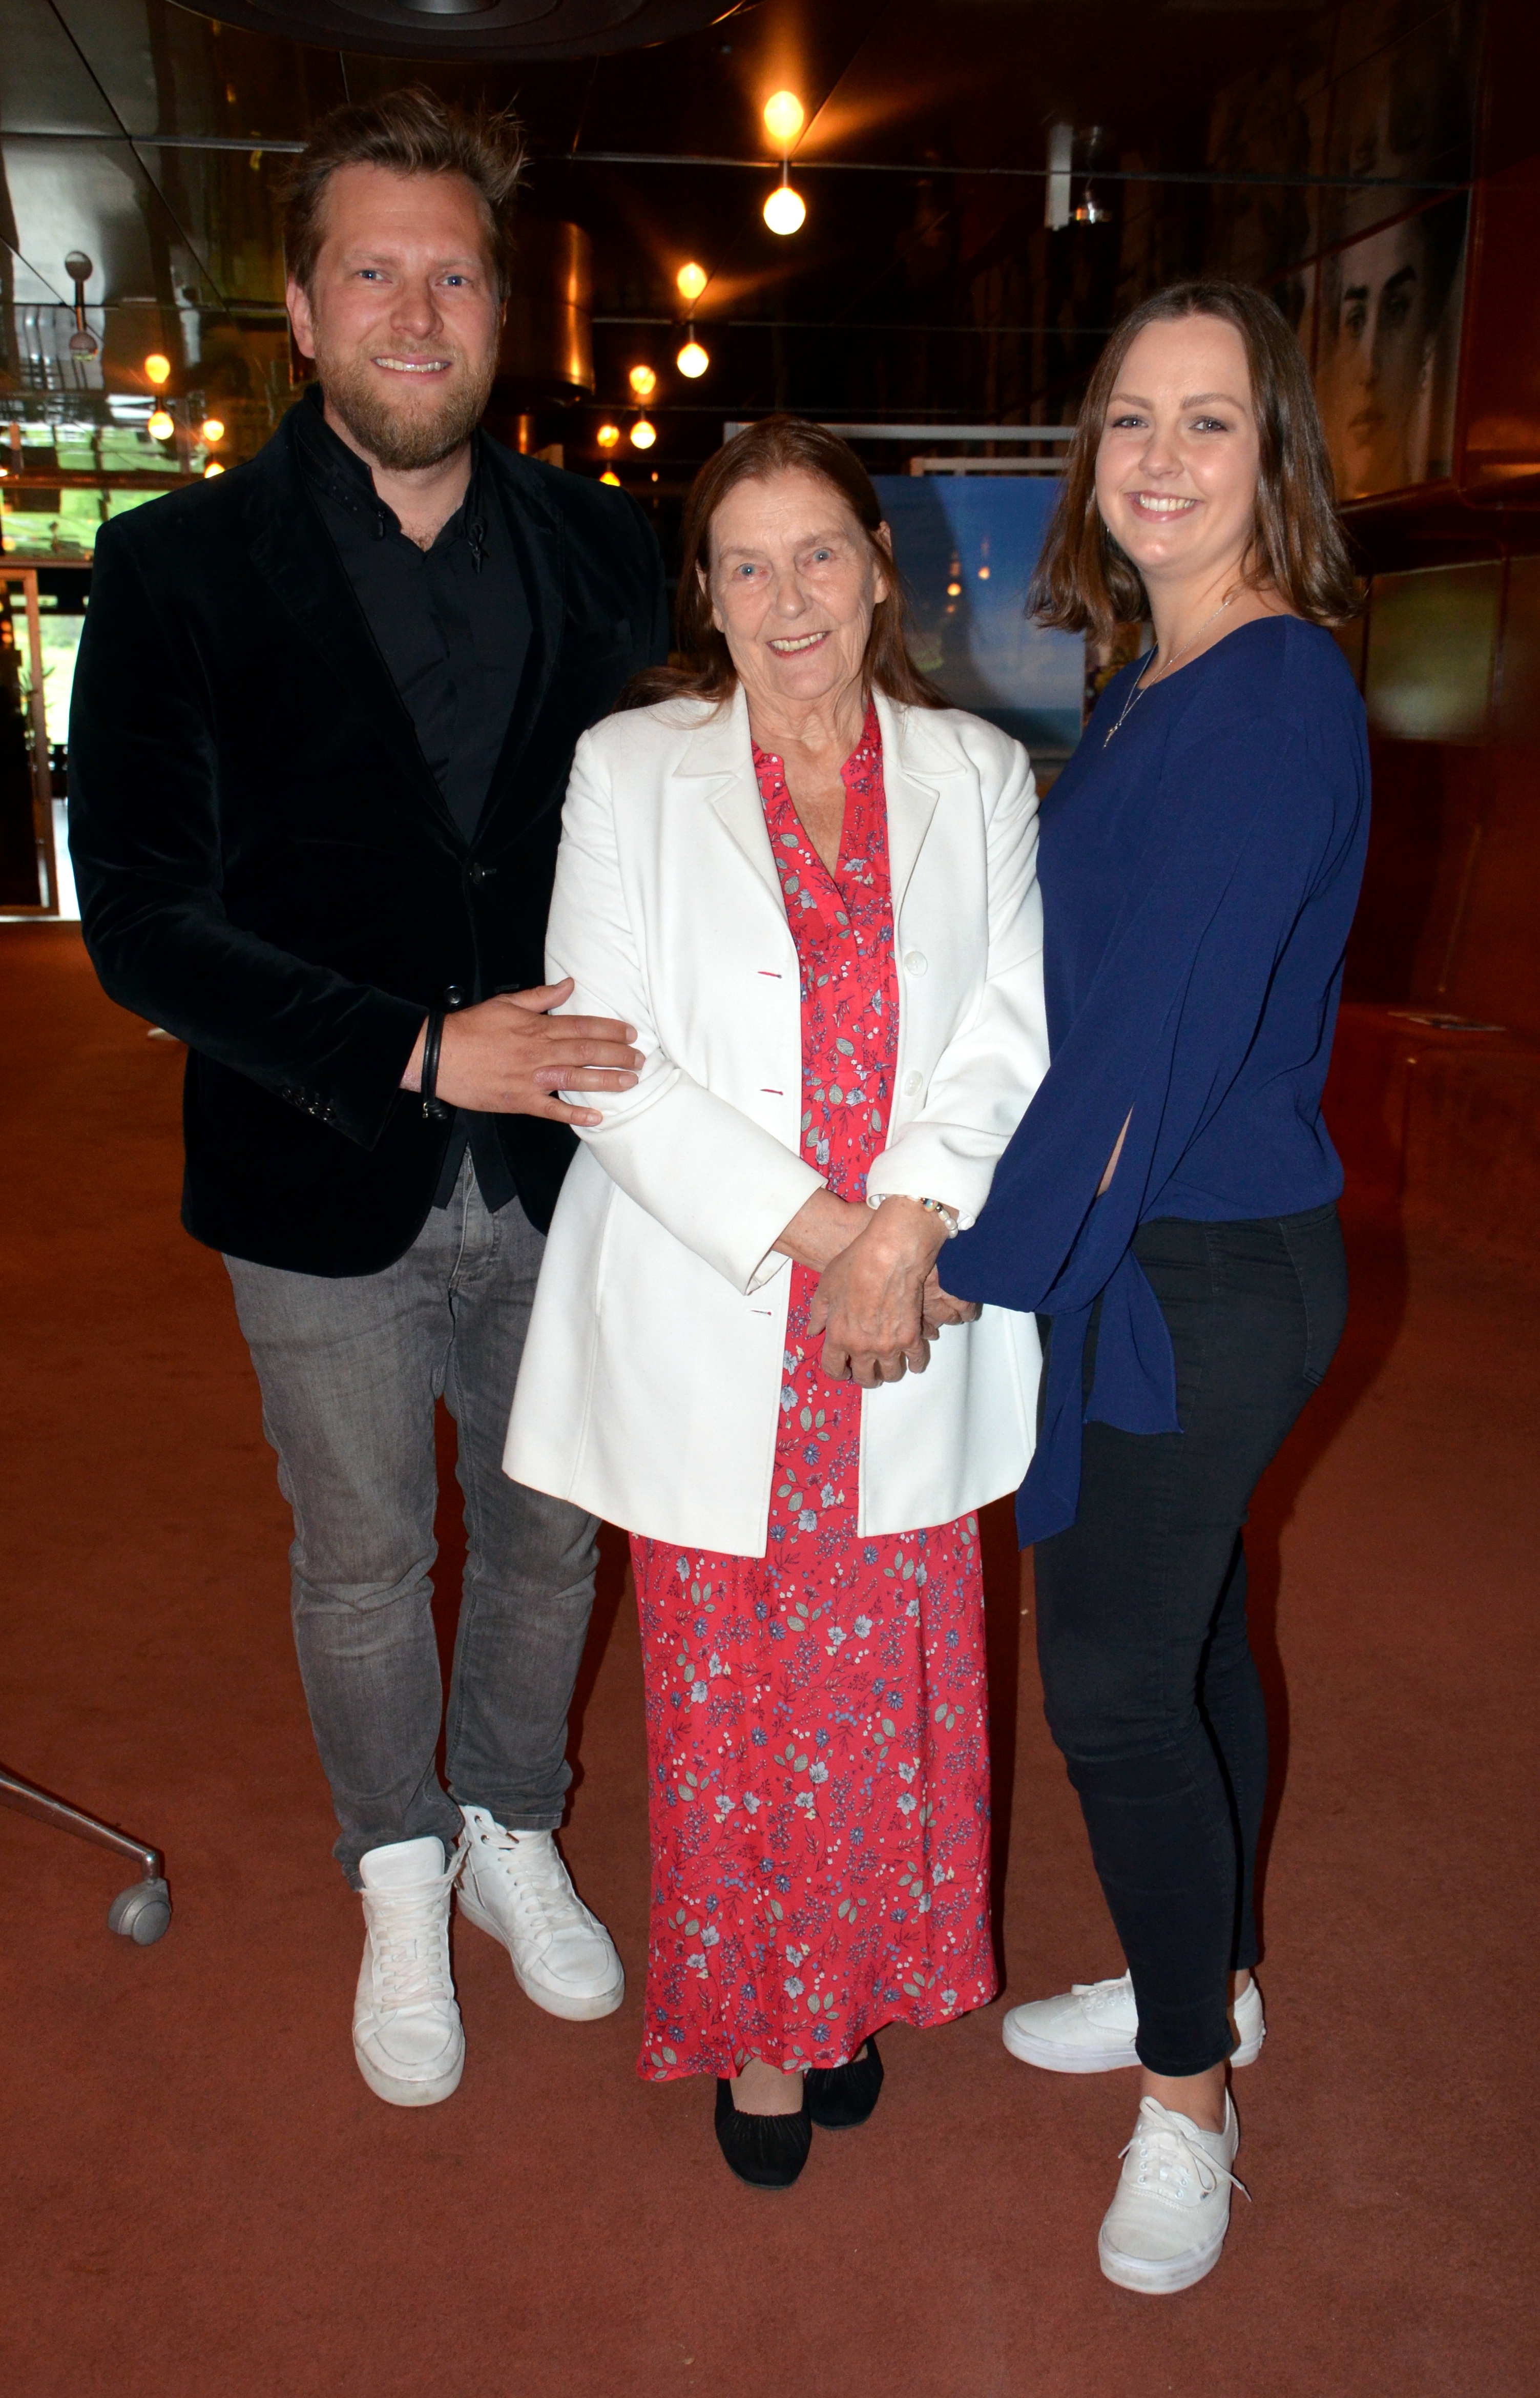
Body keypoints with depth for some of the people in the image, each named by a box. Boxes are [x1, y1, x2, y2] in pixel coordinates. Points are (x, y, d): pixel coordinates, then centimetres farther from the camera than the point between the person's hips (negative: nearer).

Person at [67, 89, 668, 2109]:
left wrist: (627, 1058, -11)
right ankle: (400, 1883, 43)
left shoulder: (601, 553, 1)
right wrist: (418, 1053, -22)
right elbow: (142, 917, -13)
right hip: (325, 1188, -2)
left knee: (552, 1540, 18)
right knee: (361, 1570, 16)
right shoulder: (182, 566, -7)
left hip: (559, 1166, 3)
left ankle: (513, 1833, 46)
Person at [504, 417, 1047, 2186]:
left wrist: (907, 1227, -16)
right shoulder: (629, 773, 1)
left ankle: (853, 1990, 37)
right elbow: (607, 1065, -7)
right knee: (726, 1698, 9)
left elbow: (1010, 1033, 0)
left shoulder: (978, 777, 7)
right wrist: (816, 1232, -15)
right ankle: (750, 2024, 32)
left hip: (911, 1335, 2)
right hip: (710, 1332, -1)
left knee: (883, 1688, 12)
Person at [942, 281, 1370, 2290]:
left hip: (1203, 1274, -9)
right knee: (1184, 1634, 20)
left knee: (1116, 1680, 0)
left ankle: (1191, 2092, 24)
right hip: (1153, 1248, 9)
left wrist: (976, 1259, -15)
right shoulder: (1154, 690, 11)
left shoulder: (1275, 698, -18)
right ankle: (1206, 1985, 41)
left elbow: (1160, 1033, -23)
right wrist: (1004, 1235, 9)